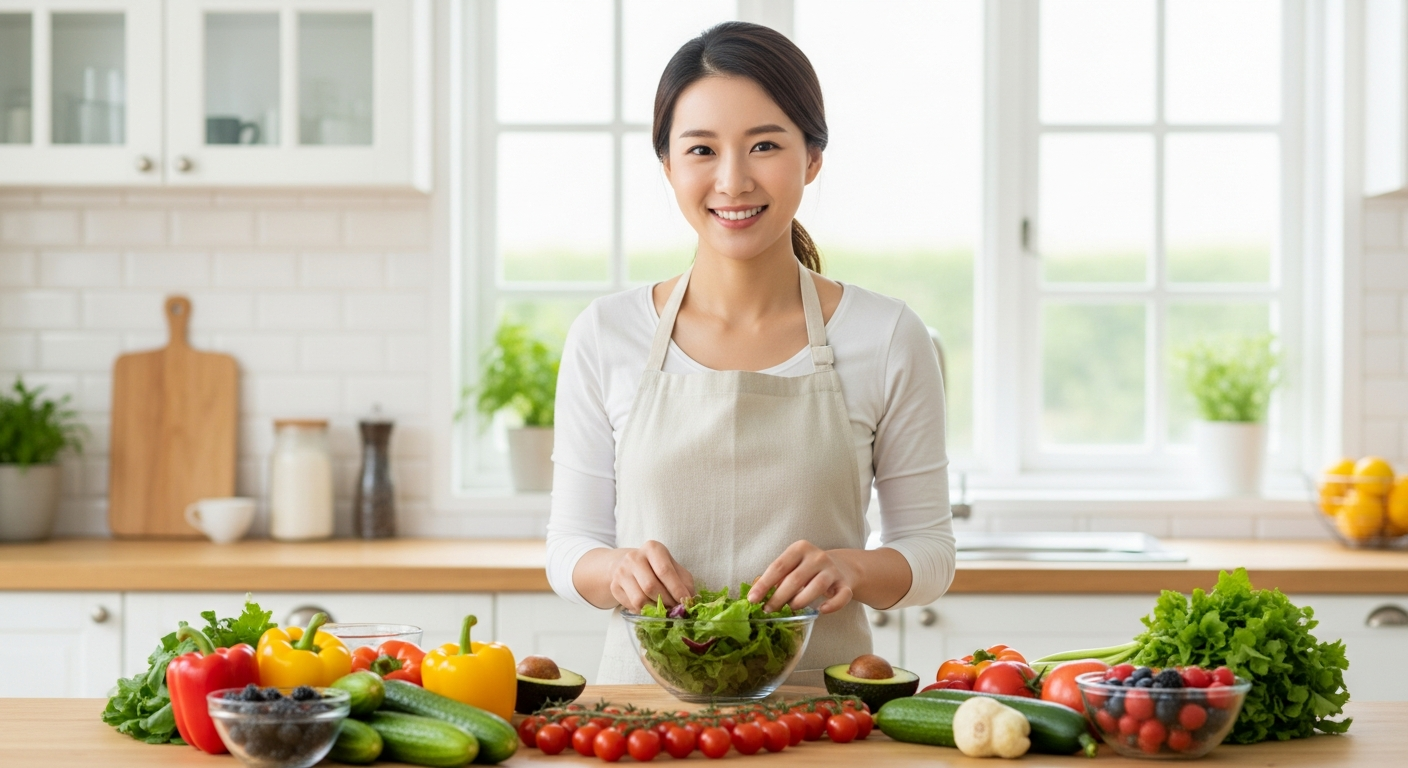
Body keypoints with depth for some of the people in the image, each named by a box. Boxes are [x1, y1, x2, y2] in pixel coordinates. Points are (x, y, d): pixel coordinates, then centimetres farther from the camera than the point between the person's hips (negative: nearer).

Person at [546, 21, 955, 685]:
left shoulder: (886, 339, 2)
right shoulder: (604, 337, 4)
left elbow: (929, 549, 8)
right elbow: (569, 546, 8)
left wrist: (851, 568, -13)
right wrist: (617, 569, -13)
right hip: (647, 693, 2)